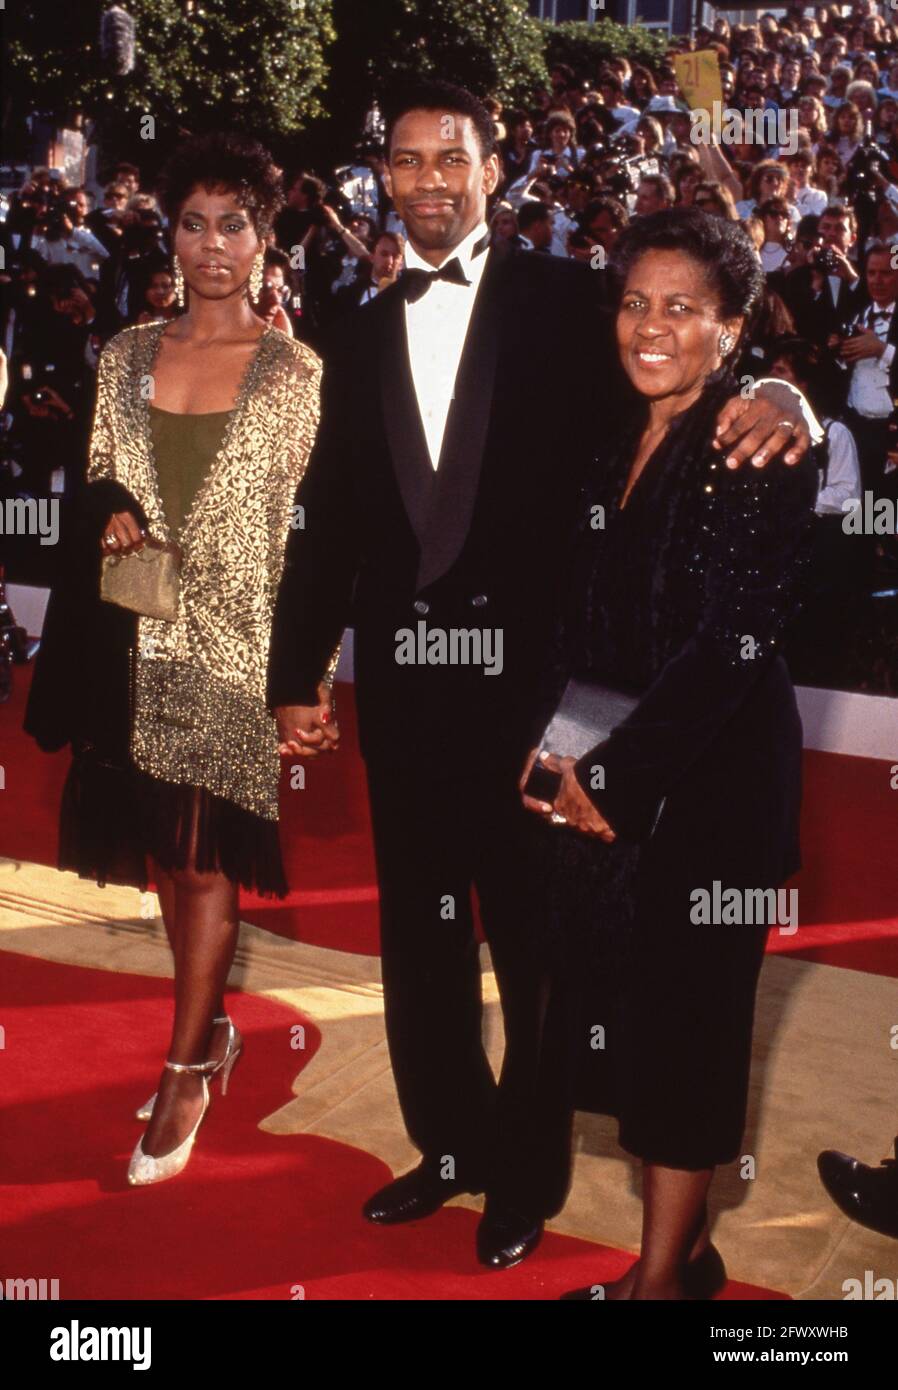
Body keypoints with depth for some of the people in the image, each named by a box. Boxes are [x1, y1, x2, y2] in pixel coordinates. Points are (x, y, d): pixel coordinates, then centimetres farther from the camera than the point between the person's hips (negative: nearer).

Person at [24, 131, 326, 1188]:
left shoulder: (295, 370, -2)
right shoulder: (128, 355, 8)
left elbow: (315, 524, -3)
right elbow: (96, 480, 16)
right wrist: (110, 511, -7)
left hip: (236, 644, -4)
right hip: (139, 639, 4)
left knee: (201, 861, -1)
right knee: (166, 853, 12)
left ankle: (186, 1072, 13)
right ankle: (211, 1031, 31)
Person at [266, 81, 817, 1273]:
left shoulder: (565, 300, 0)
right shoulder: (363, 339, 12)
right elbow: (328, 523, 10)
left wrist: (776, 400, -32)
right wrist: (295, 677, 7)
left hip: (528, 669, -4)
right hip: (402, 673, 4)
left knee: (533, 929, 9)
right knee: (419, 925, 15)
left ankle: (528, 1173, 29)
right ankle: (450, 1143, 35)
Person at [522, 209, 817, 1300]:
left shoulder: (758, 448, -10)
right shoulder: (621, 443, 11)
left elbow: (732, 638, -17)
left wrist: (614, 770, -15)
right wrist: (556, 748, 0)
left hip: (711, 775, -7)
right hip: (606, 779, 7)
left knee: (681, 1016, 3)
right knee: (619, 1000, 11)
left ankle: (663, 1272, 18)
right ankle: (681, 1247, 28)